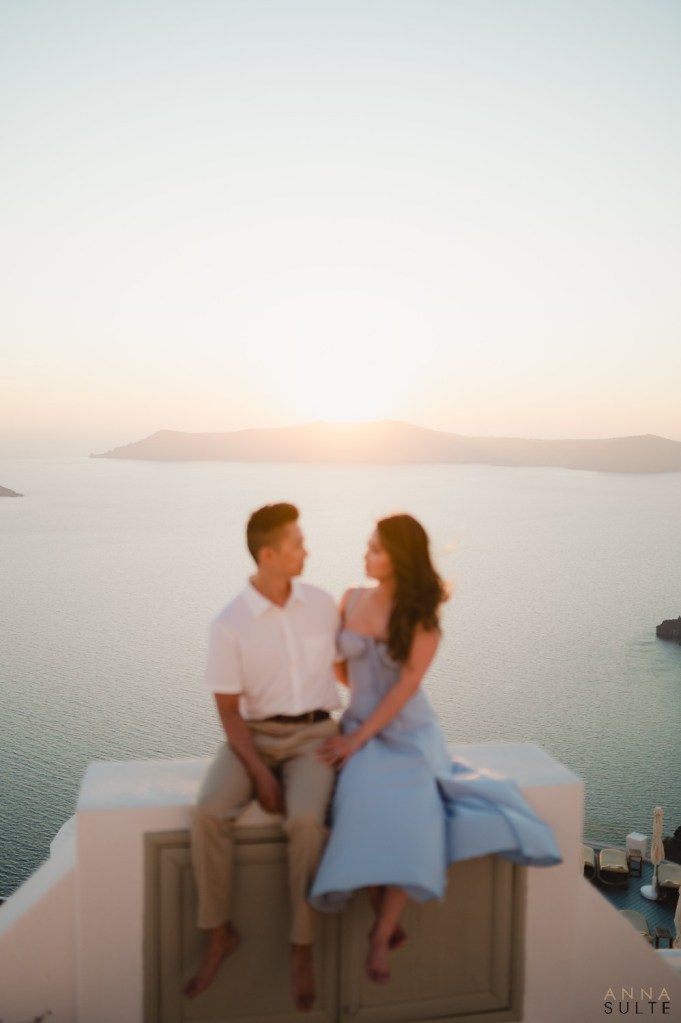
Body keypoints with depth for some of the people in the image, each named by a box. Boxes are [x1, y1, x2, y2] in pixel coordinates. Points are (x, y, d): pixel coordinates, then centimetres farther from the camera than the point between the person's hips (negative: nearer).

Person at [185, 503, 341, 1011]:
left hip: (315, 733, 0)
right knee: (209, 813, -26)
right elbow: (228, 709, -5)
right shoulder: (229, 623, -8)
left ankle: (302, 946, -10)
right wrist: (259, 771, -15)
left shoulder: (323, 603, -1)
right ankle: (220, 932, -4)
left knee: (306, 819, -29)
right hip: (256, 735, 0)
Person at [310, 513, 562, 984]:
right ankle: (389, 922, -10)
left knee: (409, 812, -29)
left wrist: (358, 738, -18)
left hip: (409, 733, -2)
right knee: (365, 809, -28)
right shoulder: (351, 600, 3)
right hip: (359, 726, 2)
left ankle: (381, 937, -15)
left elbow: (407, 685, -13)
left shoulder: (423, 615, -6)